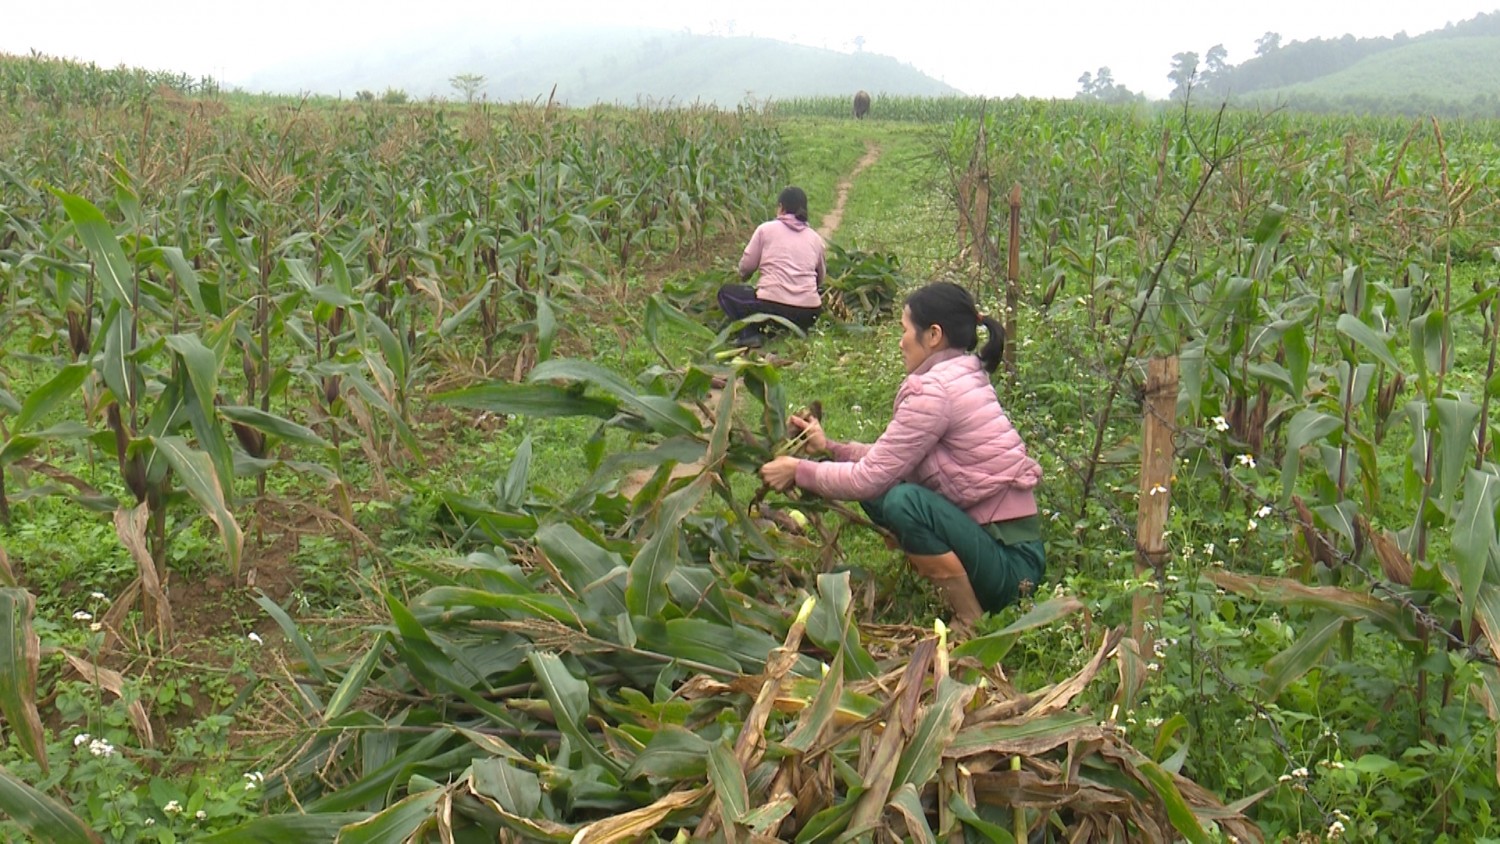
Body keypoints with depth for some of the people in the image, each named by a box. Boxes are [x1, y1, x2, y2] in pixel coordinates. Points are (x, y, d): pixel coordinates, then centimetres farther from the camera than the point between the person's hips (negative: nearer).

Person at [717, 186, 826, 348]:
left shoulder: (766, 229, 4)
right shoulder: (815, 237, 13)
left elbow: (746, 267, 6)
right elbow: (821, 278, 17)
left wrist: (743, 276, 29)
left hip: (772, 306, -4)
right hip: (808, 314, 4)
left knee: (726, 292, 21)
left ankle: (749, 333, -3)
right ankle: (797, 330, 12)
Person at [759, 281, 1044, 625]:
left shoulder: (935, 391, -19)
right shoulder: (962, 378, 9)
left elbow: (870, 477, -15)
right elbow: (888, 461, 11)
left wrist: (799, 472, -3)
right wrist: (829, 448, 8)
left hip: (1012, 562, -9)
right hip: (988, 536, 9)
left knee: (906, 501, -29)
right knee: (880, 491, 7)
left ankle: (971, 626, -13)